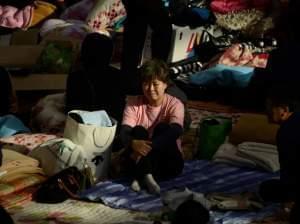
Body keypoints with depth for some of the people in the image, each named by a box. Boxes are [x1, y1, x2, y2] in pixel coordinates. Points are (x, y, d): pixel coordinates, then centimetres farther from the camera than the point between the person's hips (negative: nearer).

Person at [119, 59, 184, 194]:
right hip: (140, 160, 1)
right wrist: (133, 143, -41)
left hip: (168, 164, -1)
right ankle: (146, 176, -40)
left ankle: (140, 177, -31)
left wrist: (148, 147, -41)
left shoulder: (174, 104, -6)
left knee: (163, 128, -24)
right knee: (138, 131, -22)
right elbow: (124, 132, -15)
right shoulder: (133, 103, -1)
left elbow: (176, 131, -26)